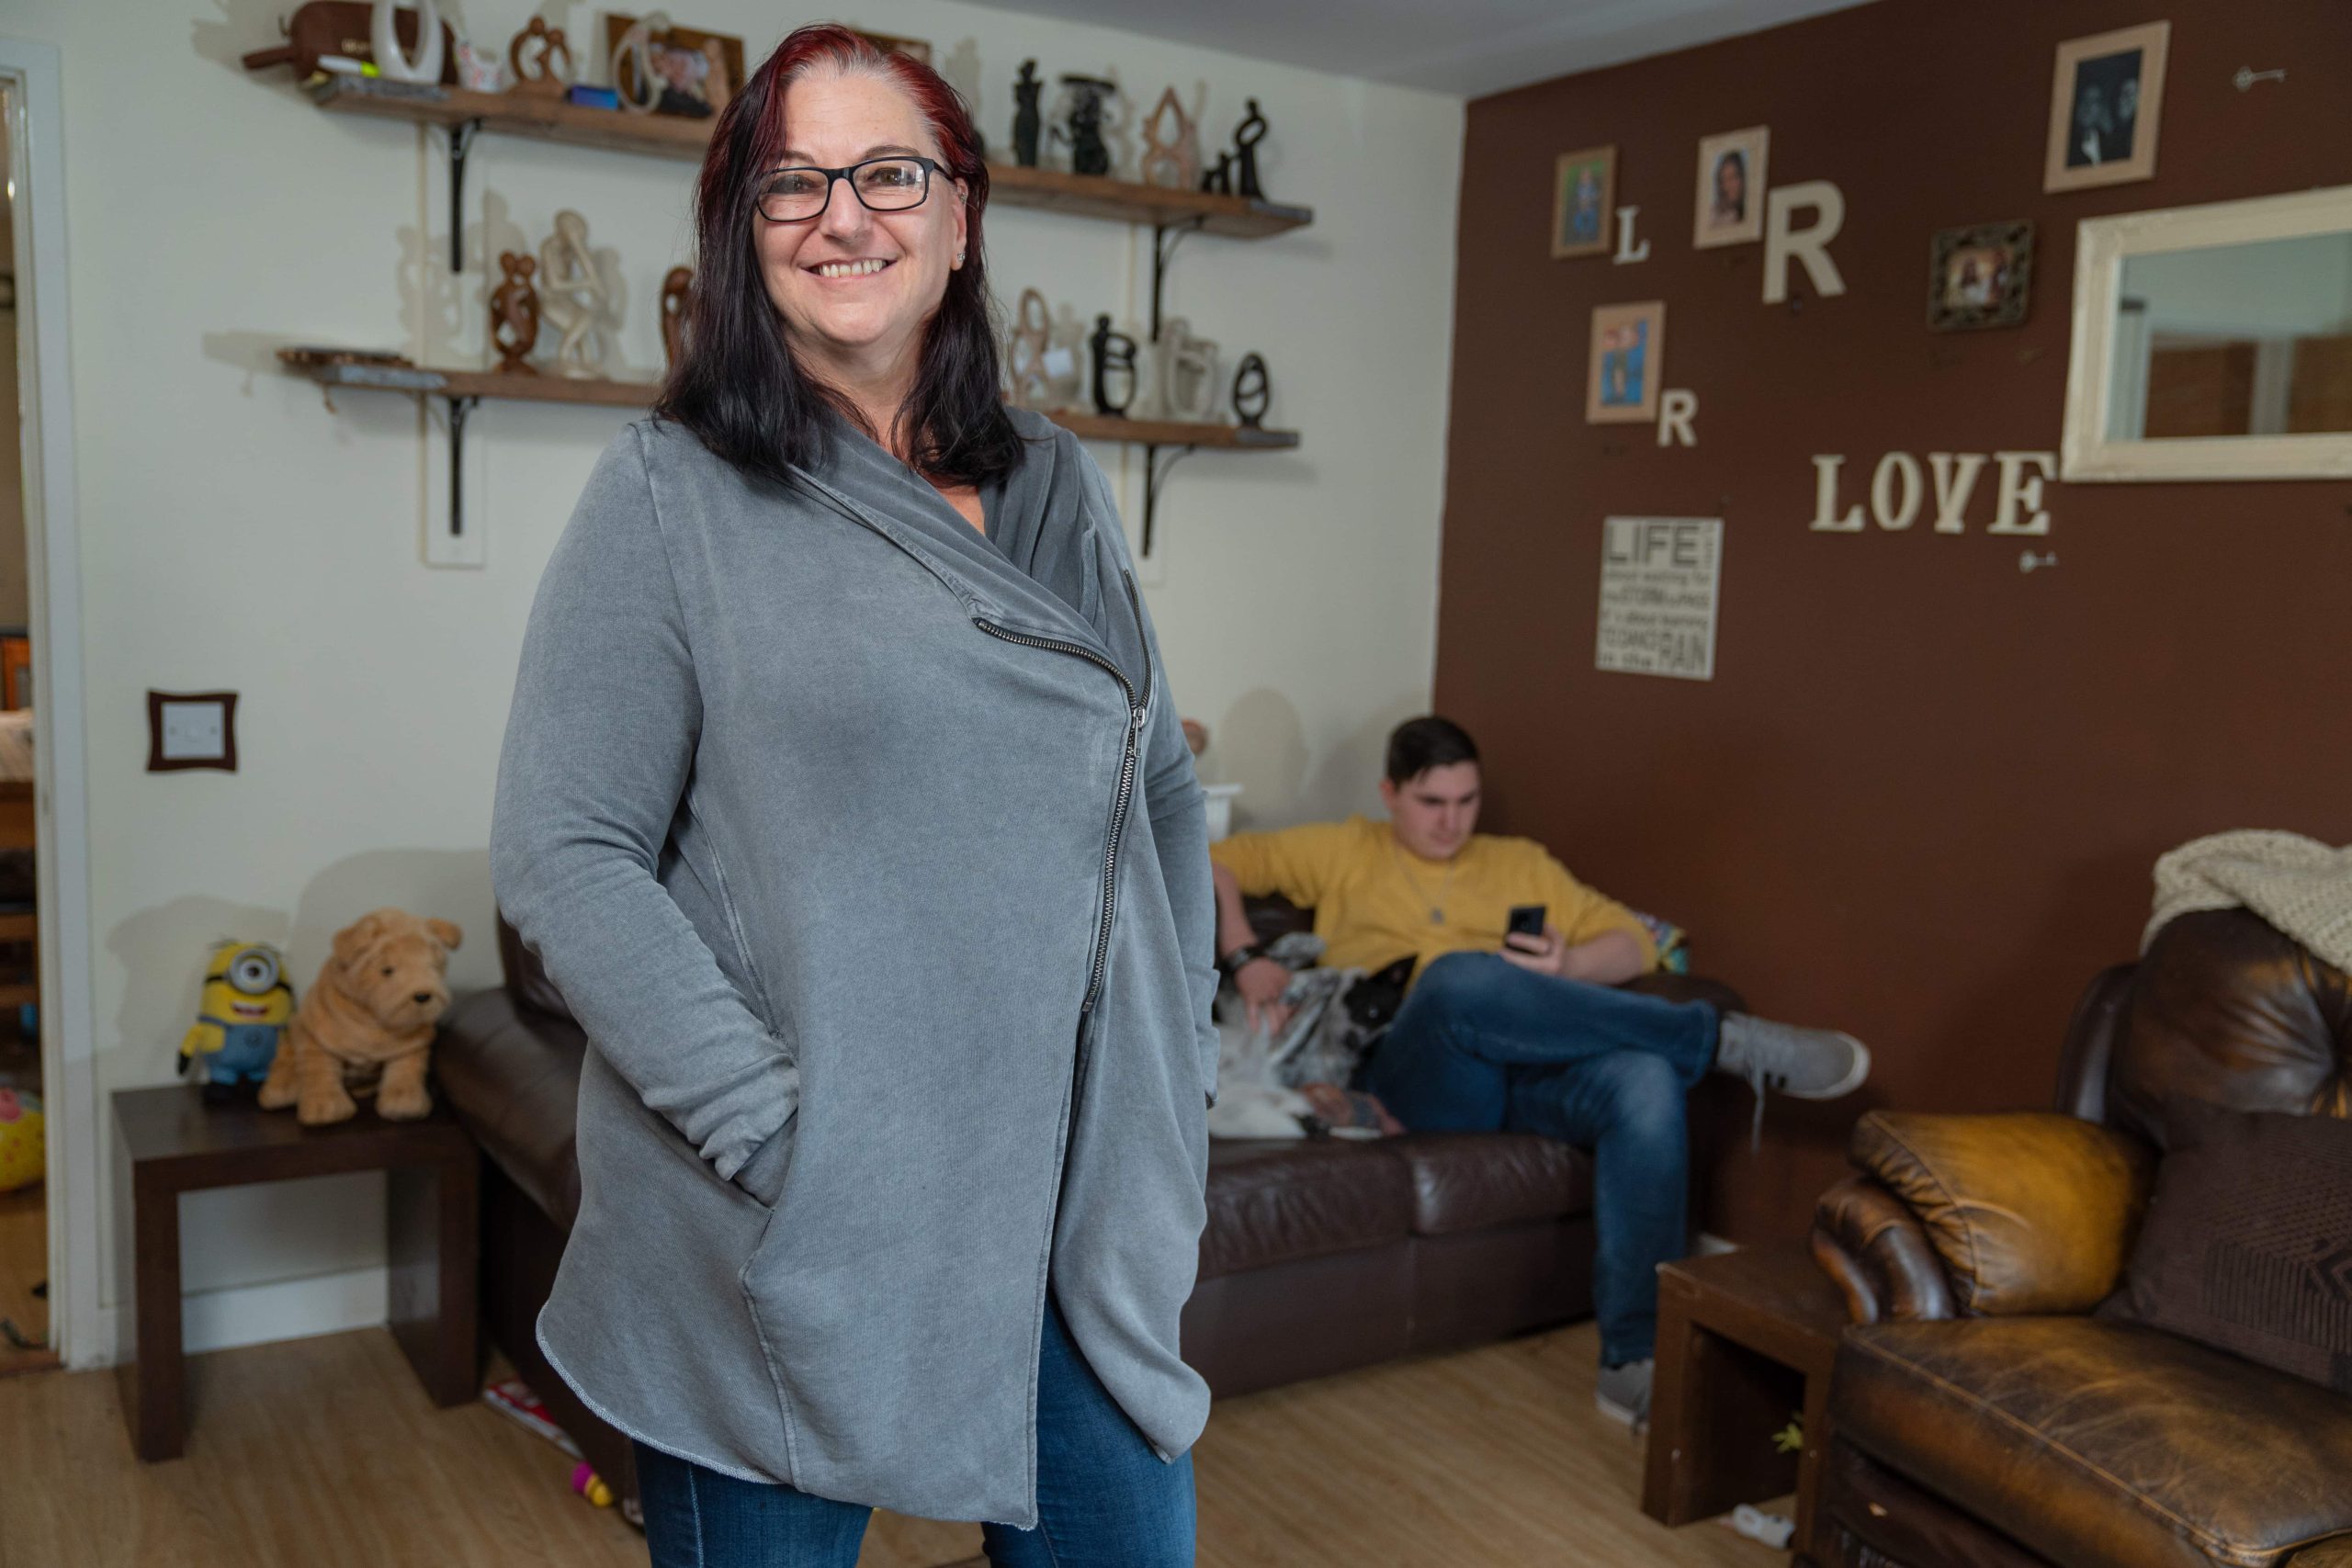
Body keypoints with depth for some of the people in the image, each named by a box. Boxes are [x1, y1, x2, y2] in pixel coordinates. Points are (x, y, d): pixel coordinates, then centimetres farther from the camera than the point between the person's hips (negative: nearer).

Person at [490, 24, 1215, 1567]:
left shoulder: (1059, 488, 8)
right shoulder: (671, 495, -6)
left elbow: (1161, 789, 14)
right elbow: (565, 855, -11)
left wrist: (1182, 1069, 7)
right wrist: (777, 1131, -18)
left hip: (1077, 1208, 5)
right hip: (786, 1236, -4)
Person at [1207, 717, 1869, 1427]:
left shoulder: (1520, 863, 28)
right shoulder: (1346, 851, 23)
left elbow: (1635, 943, 20)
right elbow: (1215, 861, 18)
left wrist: (1564, 965, -3)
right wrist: (1246, 958, -1)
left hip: (1530, 1075, 3)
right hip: (1417, 1081, -3)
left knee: (1646, 1080, -33)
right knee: (1461, 976, -38)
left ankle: (1633, 1362, -28)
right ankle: (1725, 1040, -26)